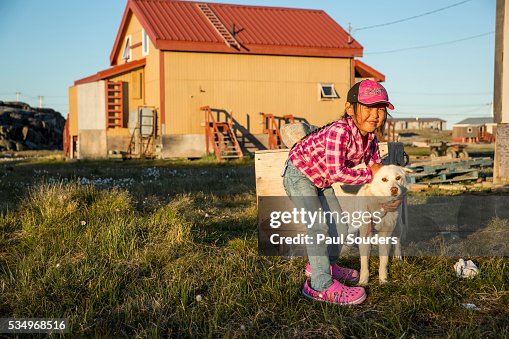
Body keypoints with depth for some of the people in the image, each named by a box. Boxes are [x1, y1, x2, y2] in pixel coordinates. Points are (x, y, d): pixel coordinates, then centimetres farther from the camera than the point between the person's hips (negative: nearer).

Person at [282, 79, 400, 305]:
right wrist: (369, 175, -26)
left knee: (340, 227, 14)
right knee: (318, 226, -18)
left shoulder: (370, 138, -9)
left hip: (321, 181, 9)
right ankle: (321, 286, -13)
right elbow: (336, 172, -40)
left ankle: (322, 266, 38)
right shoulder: (340, 131, -36)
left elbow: (375, 165, 4)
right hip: (299, 174, -9)